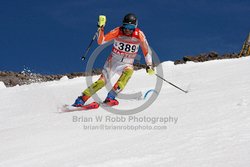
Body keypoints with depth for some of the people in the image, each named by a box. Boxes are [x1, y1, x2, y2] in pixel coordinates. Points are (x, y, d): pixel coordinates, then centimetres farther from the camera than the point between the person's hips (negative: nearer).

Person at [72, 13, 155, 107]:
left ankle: (111, 97, -38)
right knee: (102, 81, -19)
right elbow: (101, 41, -16)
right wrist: (101, 29, -32)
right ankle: (81, 100, -12)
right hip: (113, 61, -1)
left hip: (127, 64, 1)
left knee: (129, 71, -34)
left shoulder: (139, 35, -12)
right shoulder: (118, 32, -13)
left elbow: (147, 51, -4)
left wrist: (149, 65, -15)